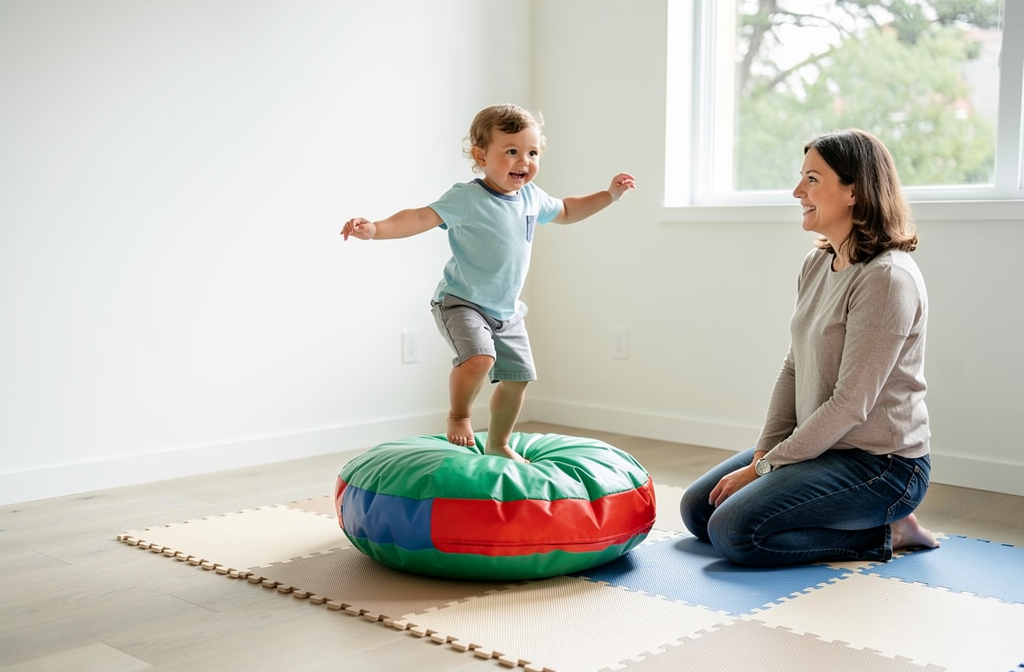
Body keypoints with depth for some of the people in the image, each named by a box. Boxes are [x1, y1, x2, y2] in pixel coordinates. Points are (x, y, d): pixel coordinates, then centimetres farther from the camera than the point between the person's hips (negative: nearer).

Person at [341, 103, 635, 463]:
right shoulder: (466, 199, -20)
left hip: (507, 310, 7)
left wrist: (609, 195, 17)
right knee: (479, 357, -31)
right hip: (461, 302, -7)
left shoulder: (532, 197, 2)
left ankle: (498, 444, 34)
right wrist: (376, 228, -44)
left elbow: (565, 211, 22)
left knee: (517, 378, 12)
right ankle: (458, 414, -1)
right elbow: (420, 218, -28)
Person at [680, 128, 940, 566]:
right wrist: (765, 449, -1)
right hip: (822, 445, 10)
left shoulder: (887, 278, -22)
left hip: (879, 463, -9)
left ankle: (885, 534, -3)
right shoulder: (817, 264, 6)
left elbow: (850, 405, -23)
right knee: (696, 509, 10)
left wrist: (763, 468, -17)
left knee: (733, 531, -22)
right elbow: (793, 368, 10)